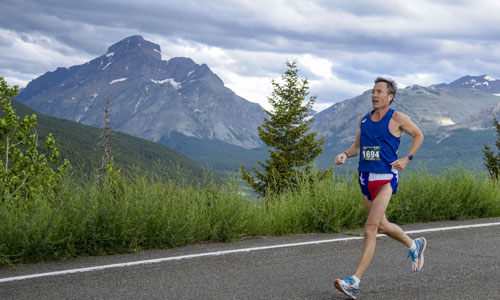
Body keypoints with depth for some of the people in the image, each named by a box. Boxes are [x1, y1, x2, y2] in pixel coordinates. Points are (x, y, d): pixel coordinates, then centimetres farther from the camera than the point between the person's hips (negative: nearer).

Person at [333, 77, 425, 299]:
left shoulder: (397, 119, -4)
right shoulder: (364, 120, 11)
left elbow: (418, 135, 9)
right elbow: (357, 146, 20)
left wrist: (407, 158, -3)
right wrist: (345, 155, -1)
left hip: (386, 178, -7)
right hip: (366, 178, 7)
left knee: (370, 228, -16)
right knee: (382, 226, 18)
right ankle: (414, 246, 46)